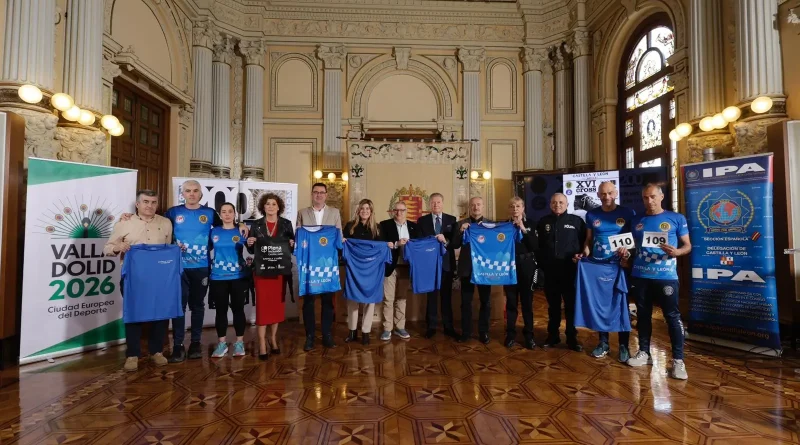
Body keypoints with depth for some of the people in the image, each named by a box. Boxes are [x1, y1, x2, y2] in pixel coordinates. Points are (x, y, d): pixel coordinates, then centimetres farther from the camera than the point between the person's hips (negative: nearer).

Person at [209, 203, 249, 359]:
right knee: (221, 310, 8)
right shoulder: (214, 232, 6)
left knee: (238, 309, 4)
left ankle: (239, 342, 15)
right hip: (218, 278, 2)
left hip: (238, 277, -1)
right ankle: (222, 343, 19)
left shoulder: (241, 231, 1)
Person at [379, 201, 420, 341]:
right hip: (390, 266, -3)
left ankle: (400, 327, 23)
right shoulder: (385, 225, 0)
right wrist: (396, 244, -21)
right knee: (388, 299, 0)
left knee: (402, 298, 13)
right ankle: (387, 329, 10)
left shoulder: (413, 226, 11)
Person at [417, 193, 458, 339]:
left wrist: (446, 241, -21)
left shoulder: (451, 220, 4)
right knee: (431, 295, 8)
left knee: (447, 295, 9)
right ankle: (431, 326, 18)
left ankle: (448, 327, 19)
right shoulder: (422, 220, 4)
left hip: (446, 262, 1)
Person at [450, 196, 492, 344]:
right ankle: (466, 332, 16)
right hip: (467, 267, 0)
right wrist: (461, 231, -16)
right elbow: (455, 245, -3)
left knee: (485, 301, 8)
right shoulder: (461, 224, 5)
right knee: (466, 301, 6)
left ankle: (483, 332, 20)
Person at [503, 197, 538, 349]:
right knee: (511, 301, 5)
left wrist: (523, 230, -15)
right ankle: (510, 334, 16)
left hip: (526, 266, 0)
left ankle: (529, 335, 17)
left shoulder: (530, 224, 3)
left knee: (527, 301, 6)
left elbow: (535, 246, -8)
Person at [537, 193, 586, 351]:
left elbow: (585, 242, 3)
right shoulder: (543, 221, 8)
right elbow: (537, 244, 12)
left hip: (570, 270, -2)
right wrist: (541, 261, 5)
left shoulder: (576, 221, 1)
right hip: (550, 270, 2)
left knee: (571, 305, 6)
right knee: (553, 305, 12)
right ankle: (552, 335, 24)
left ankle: (572, 338, 18)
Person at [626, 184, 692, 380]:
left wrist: (677, 252, -17)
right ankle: (644, 353, 24)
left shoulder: (677, 218, 2)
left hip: (666, 276, -3)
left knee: (672, 316, 0)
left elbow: (687, 245, 4)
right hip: (640, 275, 3)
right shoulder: (636, 220, 10)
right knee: (643, 314, 12)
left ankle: (678, 360, 10)